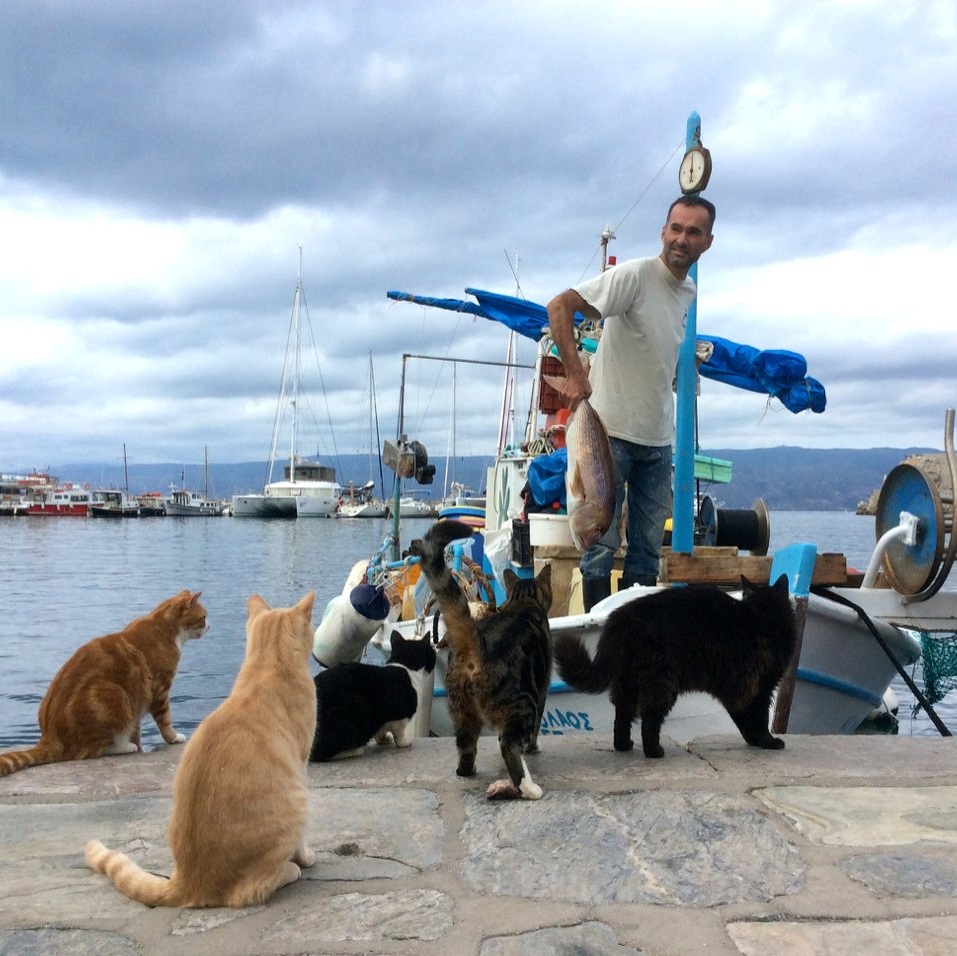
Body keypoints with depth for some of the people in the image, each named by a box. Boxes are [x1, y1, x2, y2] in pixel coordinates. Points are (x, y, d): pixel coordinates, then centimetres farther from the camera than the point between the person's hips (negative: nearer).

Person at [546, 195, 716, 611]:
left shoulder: (689, 292, 12)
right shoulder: (634, 275, -12)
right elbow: (559, 306, -19)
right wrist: (575, 373, -25)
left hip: (658, 440, 7)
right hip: (613, 432, -7)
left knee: (648, 547, 11)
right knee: (602, 539, -2)